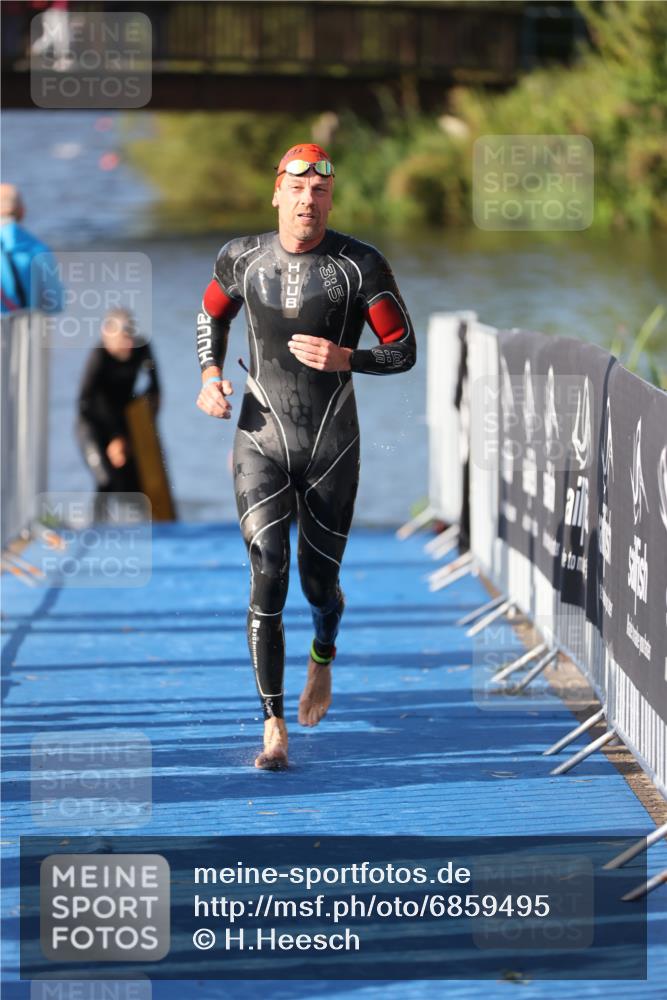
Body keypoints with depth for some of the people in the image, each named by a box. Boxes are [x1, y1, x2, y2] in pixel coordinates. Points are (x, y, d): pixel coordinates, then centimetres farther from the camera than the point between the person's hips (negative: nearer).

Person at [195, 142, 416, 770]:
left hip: (332, 447, 0)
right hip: (262, 442, 0)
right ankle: (274, 727, -6)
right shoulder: (242, 259, -1)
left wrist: (344, 358, -21)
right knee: (268, 582, -11)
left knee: (320, 584, 8)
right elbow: (212, 315, 19)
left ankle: (323, 657, 46)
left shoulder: (361, 266, -8)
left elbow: (403, 352, -2)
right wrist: (211, 376, 1)